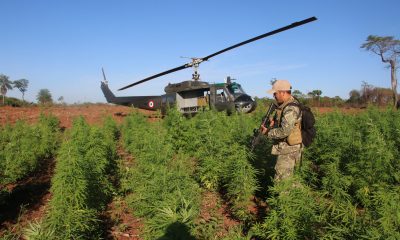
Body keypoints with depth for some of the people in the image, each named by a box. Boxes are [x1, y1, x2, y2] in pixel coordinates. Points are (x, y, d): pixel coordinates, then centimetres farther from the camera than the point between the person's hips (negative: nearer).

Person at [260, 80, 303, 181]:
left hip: (288, 150, -10)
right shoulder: (284, 105, 9)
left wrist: (268, 132, -17)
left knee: (281, 180, -5)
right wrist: (274, 122, 3)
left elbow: (284, 131, -31)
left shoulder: (291, 109, -23)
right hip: (284, 147, 10)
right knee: (285, 178, 21)